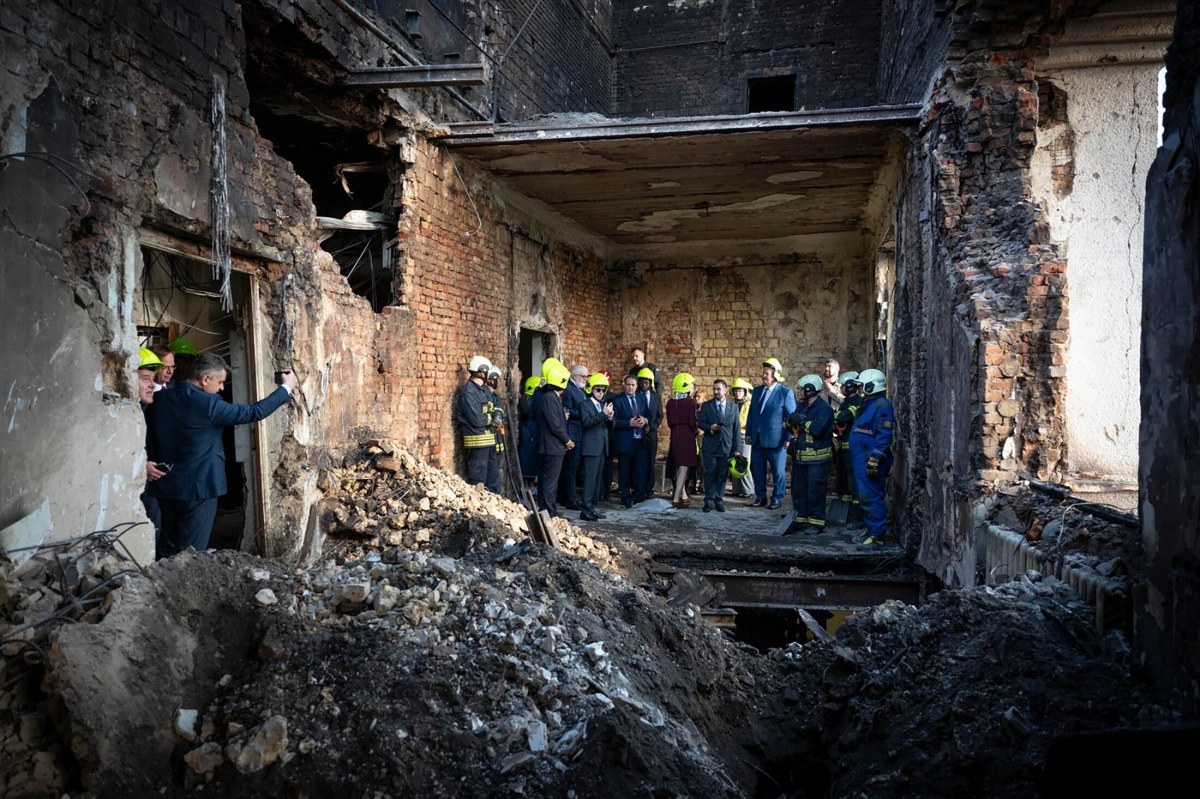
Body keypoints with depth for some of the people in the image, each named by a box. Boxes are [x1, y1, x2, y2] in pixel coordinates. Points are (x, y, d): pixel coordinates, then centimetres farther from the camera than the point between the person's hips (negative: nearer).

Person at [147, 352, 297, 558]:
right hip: (197, 489, -7)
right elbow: (254, 412, -14)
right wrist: (286, 387, -3)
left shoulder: (160, 398, 2)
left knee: (166, 552, 17)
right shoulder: (207, 404, -19)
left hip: (166, 487, 7)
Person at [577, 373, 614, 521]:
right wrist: (603, 414, -26)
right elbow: (586, 422, -19)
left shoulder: (604, 405, 17)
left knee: (597, 478, 10)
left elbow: (610, 426, 16)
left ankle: (592, 506, 15)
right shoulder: (585, 404, -4)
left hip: (602, 447, 7)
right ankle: (586, 510, -9)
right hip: (591, 447, -7)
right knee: (590, 478, -10)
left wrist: (610, 418, -7)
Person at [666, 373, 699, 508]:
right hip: (687, 436, -6)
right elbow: (692, 421, -15)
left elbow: (669, 422, 6)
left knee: (678, 467, 16)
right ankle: (676, 499, -9)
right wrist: (697, 431, 4)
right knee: (684, 467, -4)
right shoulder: (691, 401, -12)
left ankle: (683, 496, 26)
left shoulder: (670, 402, 4)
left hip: (674, 435, 6)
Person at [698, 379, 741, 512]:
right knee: (710, 474, -1)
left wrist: (737, 449, 0)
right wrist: (710, 428, -18)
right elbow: (701, 423, 4)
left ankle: (719, 500, 12)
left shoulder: (733, 407, 7)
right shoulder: (706, 406, 4)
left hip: (726, 447, 1)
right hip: (710, 446, -1)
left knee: (722, 475, 4)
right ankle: (709, 500, 7)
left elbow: (737, 429, 6)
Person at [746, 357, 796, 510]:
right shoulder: (757, 391, 11)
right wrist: (749, 433, 11)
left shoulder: (785, 392, -6)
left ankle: (777, 499, 14)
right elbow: (751, 414, 16)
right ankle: (760, 497, 21)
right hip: (757, 439, 6)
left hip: (776, 440, -5)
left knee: (778, 471, 2)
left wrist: (789, 438, -10)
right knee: (757, 470, 10)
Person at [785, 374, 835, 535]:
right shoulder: (802, 406, 14)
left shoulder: (824, 408, -13)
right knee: (798, 490, 13)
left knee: (815, 491, -4)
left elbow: (817, 430, -24)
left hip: (817, 458, -8)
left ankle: (816, 522, 5)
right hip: (800, 456, 8)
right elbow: (788, 424, 14)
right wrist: (791, 421, -8)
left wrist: (802, 420, -13)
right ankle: (801, 520, 22)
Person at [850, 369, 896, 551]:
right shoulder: (867, 405, 19)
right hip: (861, 461, 11)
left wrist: (874, 459, -25)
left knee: (872, 498, -9)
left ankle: (877, 536, -5)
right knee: (866, 497, 16)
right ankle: (872, 531, 27)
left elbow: (884, 436, -21)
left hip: (870, 462, -11)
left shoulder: (882, 406, -14)